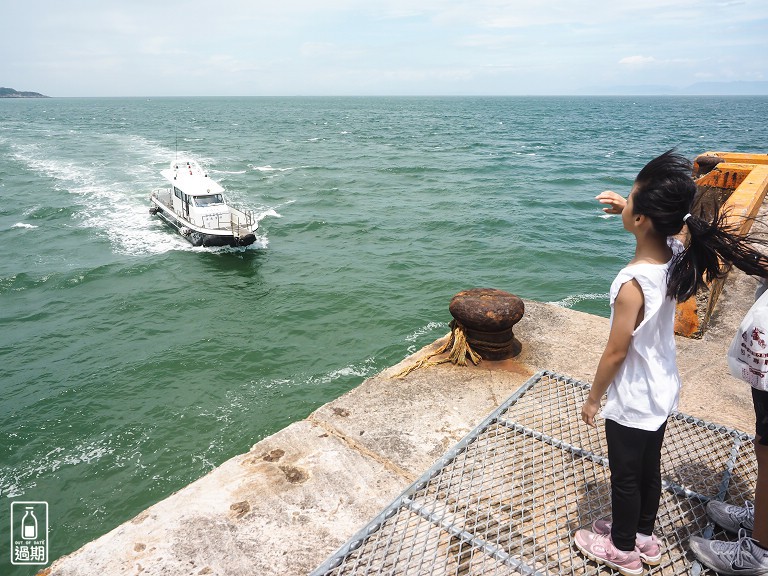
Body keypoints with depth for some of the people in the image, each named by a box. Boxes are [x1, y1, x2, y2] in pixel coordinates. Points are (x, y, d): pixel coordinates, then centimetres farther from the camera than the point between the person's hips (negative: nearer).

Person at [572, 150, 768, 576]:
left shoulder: (633, 284, -32)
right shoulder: (677, 256, -11)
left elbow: (615, 353, -23)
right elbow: (662, 227, 15)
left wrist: (592, 398, -8)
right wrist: (627, 209, -2)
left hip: (631, 400, -7)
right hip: (663, 392, 8)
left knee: (625, 476, 14)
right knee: (649, 468, 25)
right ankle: (644, 535, 46)